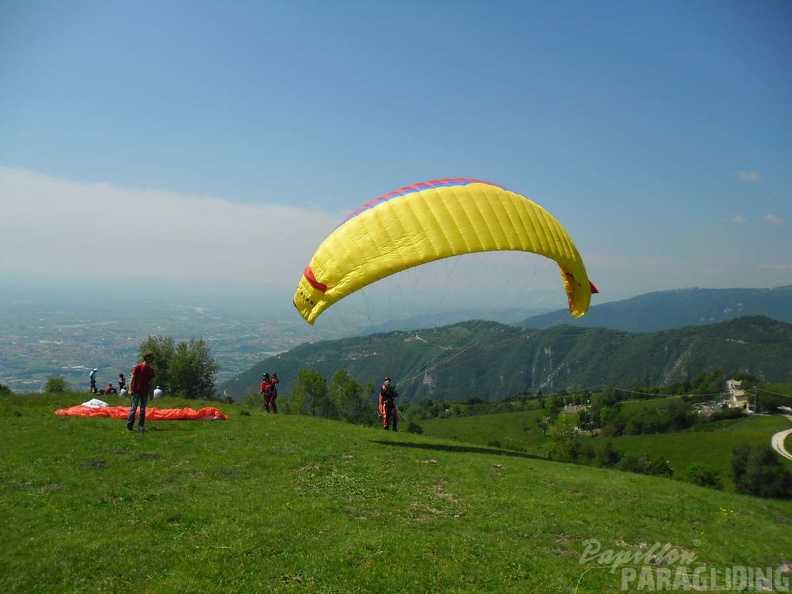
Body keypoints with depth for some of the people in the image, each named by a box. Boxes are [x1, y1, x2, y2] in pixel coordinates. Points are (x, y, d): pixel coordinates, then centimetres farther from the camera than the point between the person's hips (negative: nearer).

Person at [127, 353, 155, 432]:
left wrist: (150, 391, 12)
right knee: (133, 408, -3)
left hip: (145, 392, 5)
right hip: (136, 391, -5)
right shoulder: (138, 367, -7)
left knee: (143, 410, 8)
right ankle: (129, 425, 3)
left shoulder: (151, 369, 8)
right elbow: (132, 378, -7)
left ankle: (141, 426, 14)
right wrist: (130, 389, -13)